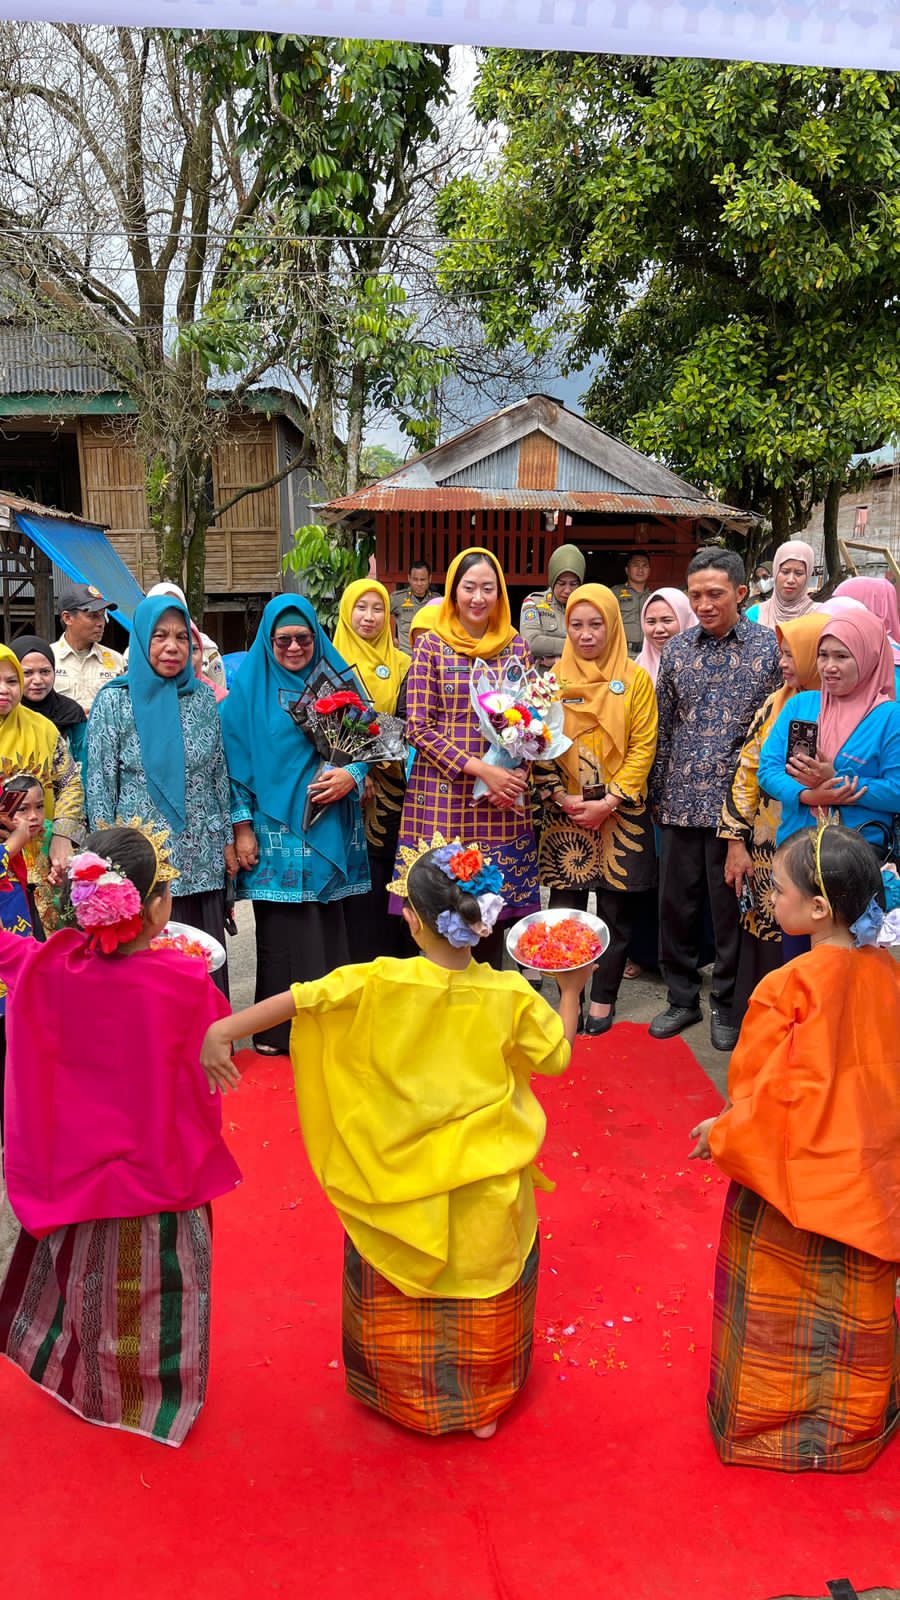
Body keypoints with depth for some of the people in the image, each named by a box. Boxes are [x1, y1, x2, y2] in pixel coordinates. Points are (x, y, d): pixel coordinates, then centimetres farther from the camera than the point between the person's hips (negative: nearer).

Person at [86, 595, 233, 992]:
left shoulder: (202, 698, 7)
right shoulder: (114, 700, -2)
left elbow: (220, 774, 10)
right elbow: (99, 784, -3)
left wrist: (228, 839, 7)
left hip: (203, 856, 3)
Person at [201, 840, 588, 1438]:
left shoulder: (381, 984, -21)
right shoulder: (510, 995, -15)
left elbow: (300, 998, -25)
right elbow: (558, 1057, -1)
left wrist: (225, 1028, -19)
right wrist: (570, 990, 12)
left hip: (400, 1186, -1)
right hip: (484, 1187, 1)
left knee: (397, 1299, 25)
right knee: (482, 1292, 24)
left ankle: (404, 1398, 43)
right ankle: (483, 1407, 40)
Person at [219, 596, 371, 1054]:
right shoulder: (249, 688, 4)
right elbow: (237, 759, 1)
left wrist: (352, 776, -10)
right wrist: (242, 826, -5)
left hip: (329, 830, 2)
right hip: (275, 831, -2)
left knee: (328, 928, 3)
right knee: (282, 932, -2)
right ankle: (278, 1030, 10)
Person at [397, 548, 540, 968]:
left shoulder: (517, 647, 9)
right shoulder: (432, 645, 0)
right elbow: (419, 727, -5)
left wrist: (513, 779, -5)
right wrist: (480, 769, -14)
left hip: (502, 804, 3)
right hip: (443, 798, -2)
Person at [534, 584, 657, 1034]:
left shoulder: (636, 678, 0)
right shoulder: (554, 679, 5)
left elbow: (643, 746, -4)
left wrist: (609, 801, -12)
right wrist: (560, 797, -9)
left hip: (621, 813, -1)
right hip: (566, 816, 1)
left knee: (615, 908, 6)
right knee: (564, 907, 3)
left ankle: (603, 998, 19)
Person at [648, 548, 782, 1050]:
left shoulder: (771, 647, -3)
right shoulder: (677, 650, 7)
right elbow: (664, 727, 12)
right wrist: (657, 793, 10)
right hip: (682, 802, 4)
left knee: (731, 907, 6)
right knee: (675, 904, 10)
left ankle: (727, 1004, 24)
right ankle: (683, 998, 28)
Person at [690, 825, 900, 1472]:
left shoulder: (788, 987, -26)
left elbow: (767, 1091, -19)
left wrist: (721, 1132, -2)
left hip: (790, 1174, -6)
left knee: (777, 1303, 15)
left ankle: (764, 1420, 33)